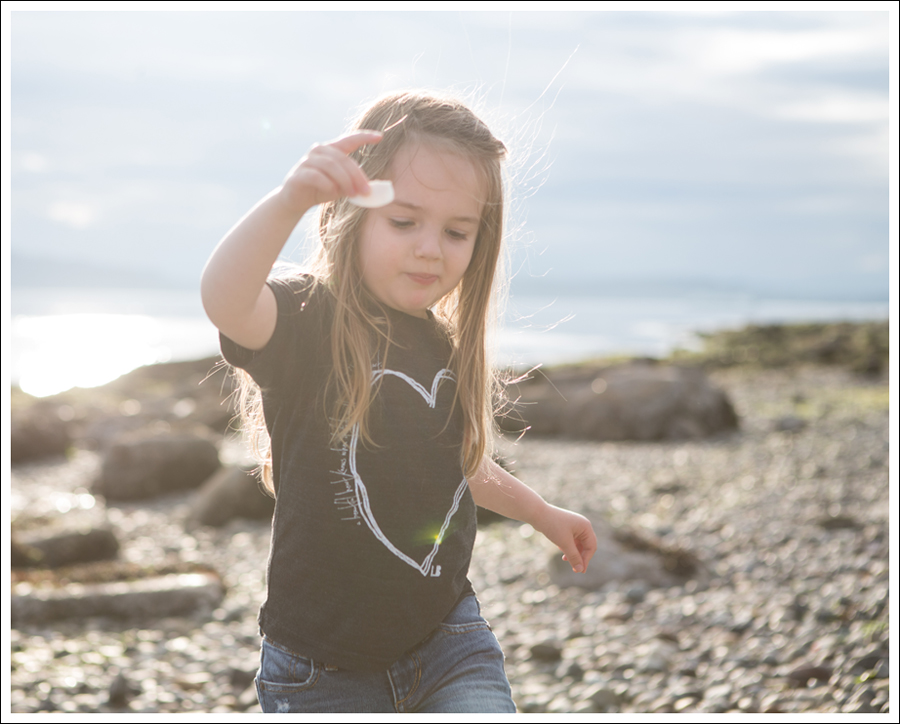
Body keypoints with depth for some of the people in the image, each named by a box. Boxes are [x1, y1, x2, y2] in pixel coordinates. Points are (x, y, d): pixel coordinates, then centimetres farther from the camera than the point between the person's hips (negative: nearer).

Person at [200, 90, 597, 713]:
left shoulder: (447, 348, 5)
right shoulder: (305, 321, -15)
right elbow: (224, 301, -40)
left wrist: (541, 512, 37)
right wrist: (291, 199, -55)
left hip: (447, 637, 4)